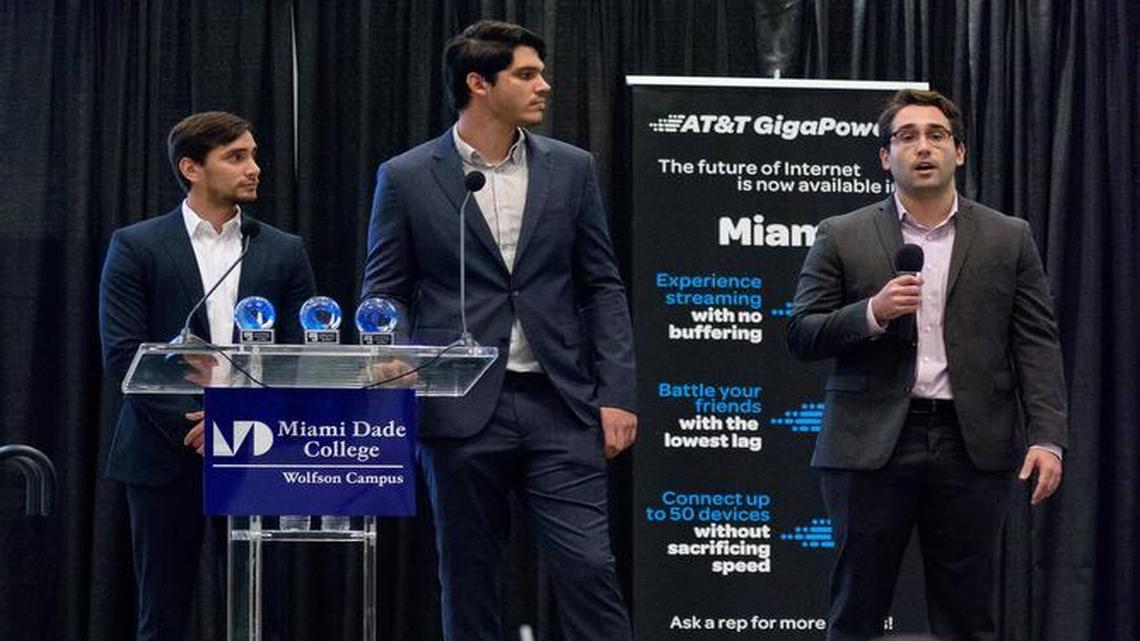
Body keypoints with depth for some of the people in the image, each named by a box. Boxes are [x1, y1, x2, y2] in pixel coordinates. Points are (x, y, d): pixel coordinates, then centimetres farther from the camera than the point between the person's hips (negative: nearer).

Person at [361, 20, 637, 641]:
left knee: (589, 568, -6)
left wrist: (616, 395, 0)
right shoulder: (407, 178, 1)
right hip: (461, 411, -1)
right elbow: (384, 300, 3)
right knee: (470, 585, 5)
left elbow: (602, 287, 9)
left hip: (559, 405, 1)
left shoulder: (571, 168, 7)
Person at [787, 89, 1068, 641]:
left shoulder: (1008, 239, 8)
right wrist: (872, 313, -14)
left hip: (972, 446, 1)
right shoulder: (841, 238, 6)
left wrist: (1047, 437, -6)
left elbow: (1037, 345, 5)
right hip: (872, 445, -1)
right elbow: (801, 336, 3)